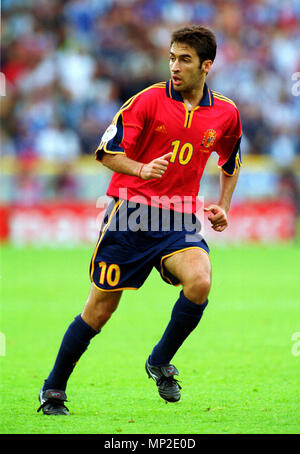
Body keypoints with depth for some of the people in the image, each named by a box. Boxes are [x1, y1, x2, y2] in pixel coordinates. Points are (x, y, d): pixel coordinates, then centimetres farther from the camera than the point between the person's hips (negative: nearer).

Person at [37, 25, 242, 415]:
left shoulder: (226, 113, 5)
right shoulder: (148, 100, -6)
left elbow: (231, 162, 25)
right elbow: (106, 152, -5)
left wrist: (223, 206, 12)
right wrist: (140, 169, -23)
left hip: (179, 218, 2)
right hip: (130, 213, -2)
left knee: (199, 282, -27)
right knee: (100, 308, 0)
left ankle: (160, 362, -2)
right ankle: (53, 390, 17)